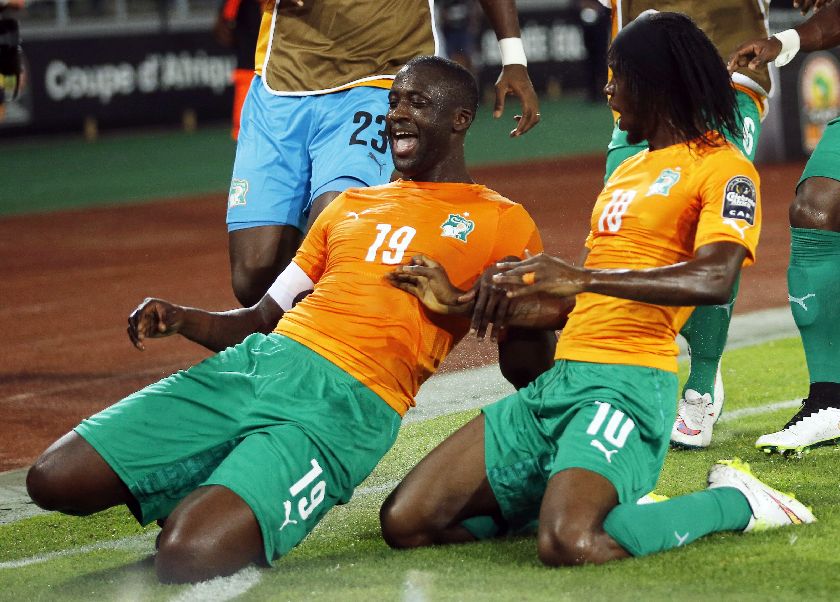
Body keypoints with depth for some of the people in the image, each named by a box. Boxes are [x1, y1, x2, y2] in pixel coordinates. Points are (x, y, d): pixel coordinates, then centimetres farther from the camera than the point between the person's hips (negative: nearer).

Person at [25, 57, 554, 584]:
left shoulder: (502, 223, 11)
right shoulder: (350, 205, 29)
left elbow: (529, 372, 5)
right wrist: (179, 319, 8)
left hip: (347, 402, -6)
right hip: (254, 362, 6)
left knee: (190, 558, -29)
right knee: (54, 477, -9)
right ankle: (208, 496, 10)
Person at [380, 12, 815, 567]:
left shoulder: (724, 169, -2)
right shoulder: (628, 171, 26)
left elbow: (714, 280, -21)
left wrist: (581, 276, -28)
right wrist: (463, 302, 17)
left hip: (627, 383, -9)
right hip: (561, 379, 9)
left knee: (568, 545, -35)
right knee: (405, 523, -2)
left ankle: (734, 502, -6)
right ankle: (614, 506, 10)